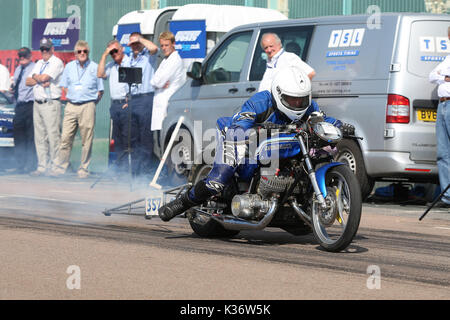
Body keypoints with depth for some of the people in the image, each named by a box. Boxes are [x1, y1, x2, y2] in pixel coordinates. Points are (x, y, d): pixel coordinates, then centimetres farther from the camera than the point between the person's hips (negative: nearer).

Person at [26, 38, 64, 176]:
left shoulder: (57, 62, -3)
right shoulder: (39, 64, 21)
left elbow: (44, 77, -15)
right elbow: (28, 82, 13)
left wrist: (36, 76, 5)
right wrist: (41, 81, -4)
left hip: (51, 103, -8)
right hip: (37, 103, 8)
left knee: (53, 136, -9)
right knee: (40, 137, 6)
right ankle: (42, 166, 9)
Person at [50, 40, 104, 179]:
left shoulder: (95, 68, 5)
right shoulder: (69, 66, 13)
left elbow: (100, 90, 7)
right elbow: (64, 86, 19)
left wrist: (92, 102, 0)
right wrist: (71, 97, 7)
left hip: (87, 106, -2)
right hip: (71, 105, 2)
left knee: (86, 140, -2)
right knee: (66, 138, -2)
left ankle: (83, 169, 4)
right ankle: (60, 167, 1)